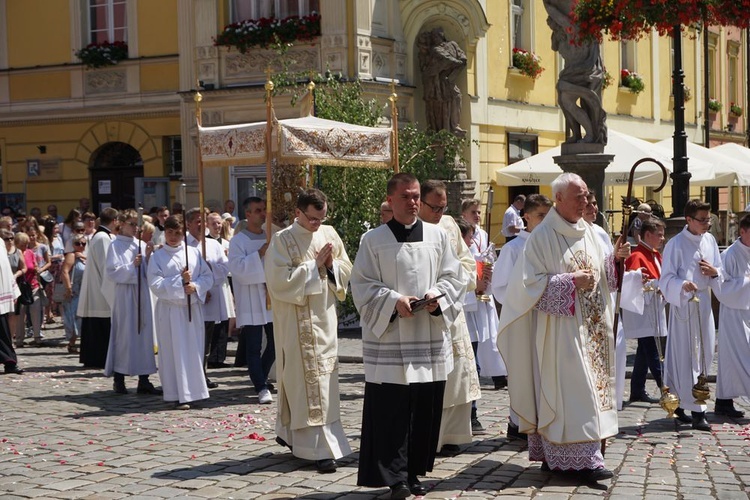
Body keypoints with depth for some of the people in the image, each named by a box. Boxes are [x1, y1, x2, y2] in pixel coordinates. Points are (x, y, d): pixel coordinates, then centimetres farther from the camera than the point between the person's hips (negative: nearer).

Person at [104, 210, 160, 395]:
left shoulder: (141, 245, 11)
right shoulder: (116, 246, -3)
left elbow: (149, 272, 11)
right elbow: (110, 272, -9)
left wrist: (148, 258, -6)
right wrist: (131, 266, -15)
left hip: (142, 293, 5)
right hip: (125, 295, -5)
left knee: (144, 332, 4)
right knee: (124, 334, -2)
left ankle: (143, 380, 8)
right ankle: (119, 379, 9)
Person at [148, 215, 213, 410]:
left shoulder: (194, 253, 9)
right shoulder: (157, 257, 2)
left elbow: (208, 277, 6)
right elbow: (155, 284, -8)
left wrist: (195, 286, -13)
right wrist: (180, 281, -15)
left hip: (192, 309, 3)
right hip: (170, 310, -3)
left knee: (194, 351, 4)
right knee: (174, 353, -3)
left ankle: (193, 391, 14)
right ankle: (179, 396, 0)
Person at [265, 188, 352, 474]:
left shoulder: (329, 234, 7)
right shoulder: (283, 240, -10)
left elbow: (346, 270, 10)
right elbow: (280, 281, -17)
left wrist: (331, 264, -10)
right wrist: (314, 265, -17)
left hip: (325, 317, 6)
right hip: (297, 321, -6)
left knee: (323, 376, 12)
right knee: (307, 379, -6)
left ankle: (290, 432, 28)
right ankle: (319, 447, -5)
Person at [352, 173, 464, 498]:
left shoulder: (437, 236, 8)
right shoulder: (373, 240, -1)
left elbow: (454, 277, 9)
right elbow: (362, 285, -4)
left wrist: (437, 296, -11)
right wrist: (394, 301, -17)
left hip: (431, 340, 3)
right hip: (389, 340, -3)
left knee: (426, 411, 7)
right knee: (392, 412, -4)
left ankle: (414, 472, 19)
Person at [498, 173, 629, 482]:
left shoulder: (589, 232, 13)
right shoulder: (542, 236, -8)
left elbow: (601, 273, 18)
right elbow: (532, 281, -13)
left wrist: (615, 258, -1)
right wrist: (571, 281, -19)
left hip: (591, 326, 8)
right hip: (561, 329, -8)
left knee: (592, 385, 7)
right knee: (571, 390, -10)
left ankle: (555, 455, 14)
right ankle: (583, 459, -11)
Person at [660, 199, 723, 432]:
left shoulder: (709, 240, 9)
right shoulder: (675, 244, -10)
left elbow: (721, 276, 16)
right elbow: (666, 278, -11)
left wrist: (715, 272, -7)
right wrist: (683, 285, -30)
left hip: (704, 303, 7)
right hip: (683, 305, -7)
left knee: (704, 354, 10)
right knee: (687, 356, -7)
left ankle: (678, 403, 23)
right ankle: (697, 412, -5)